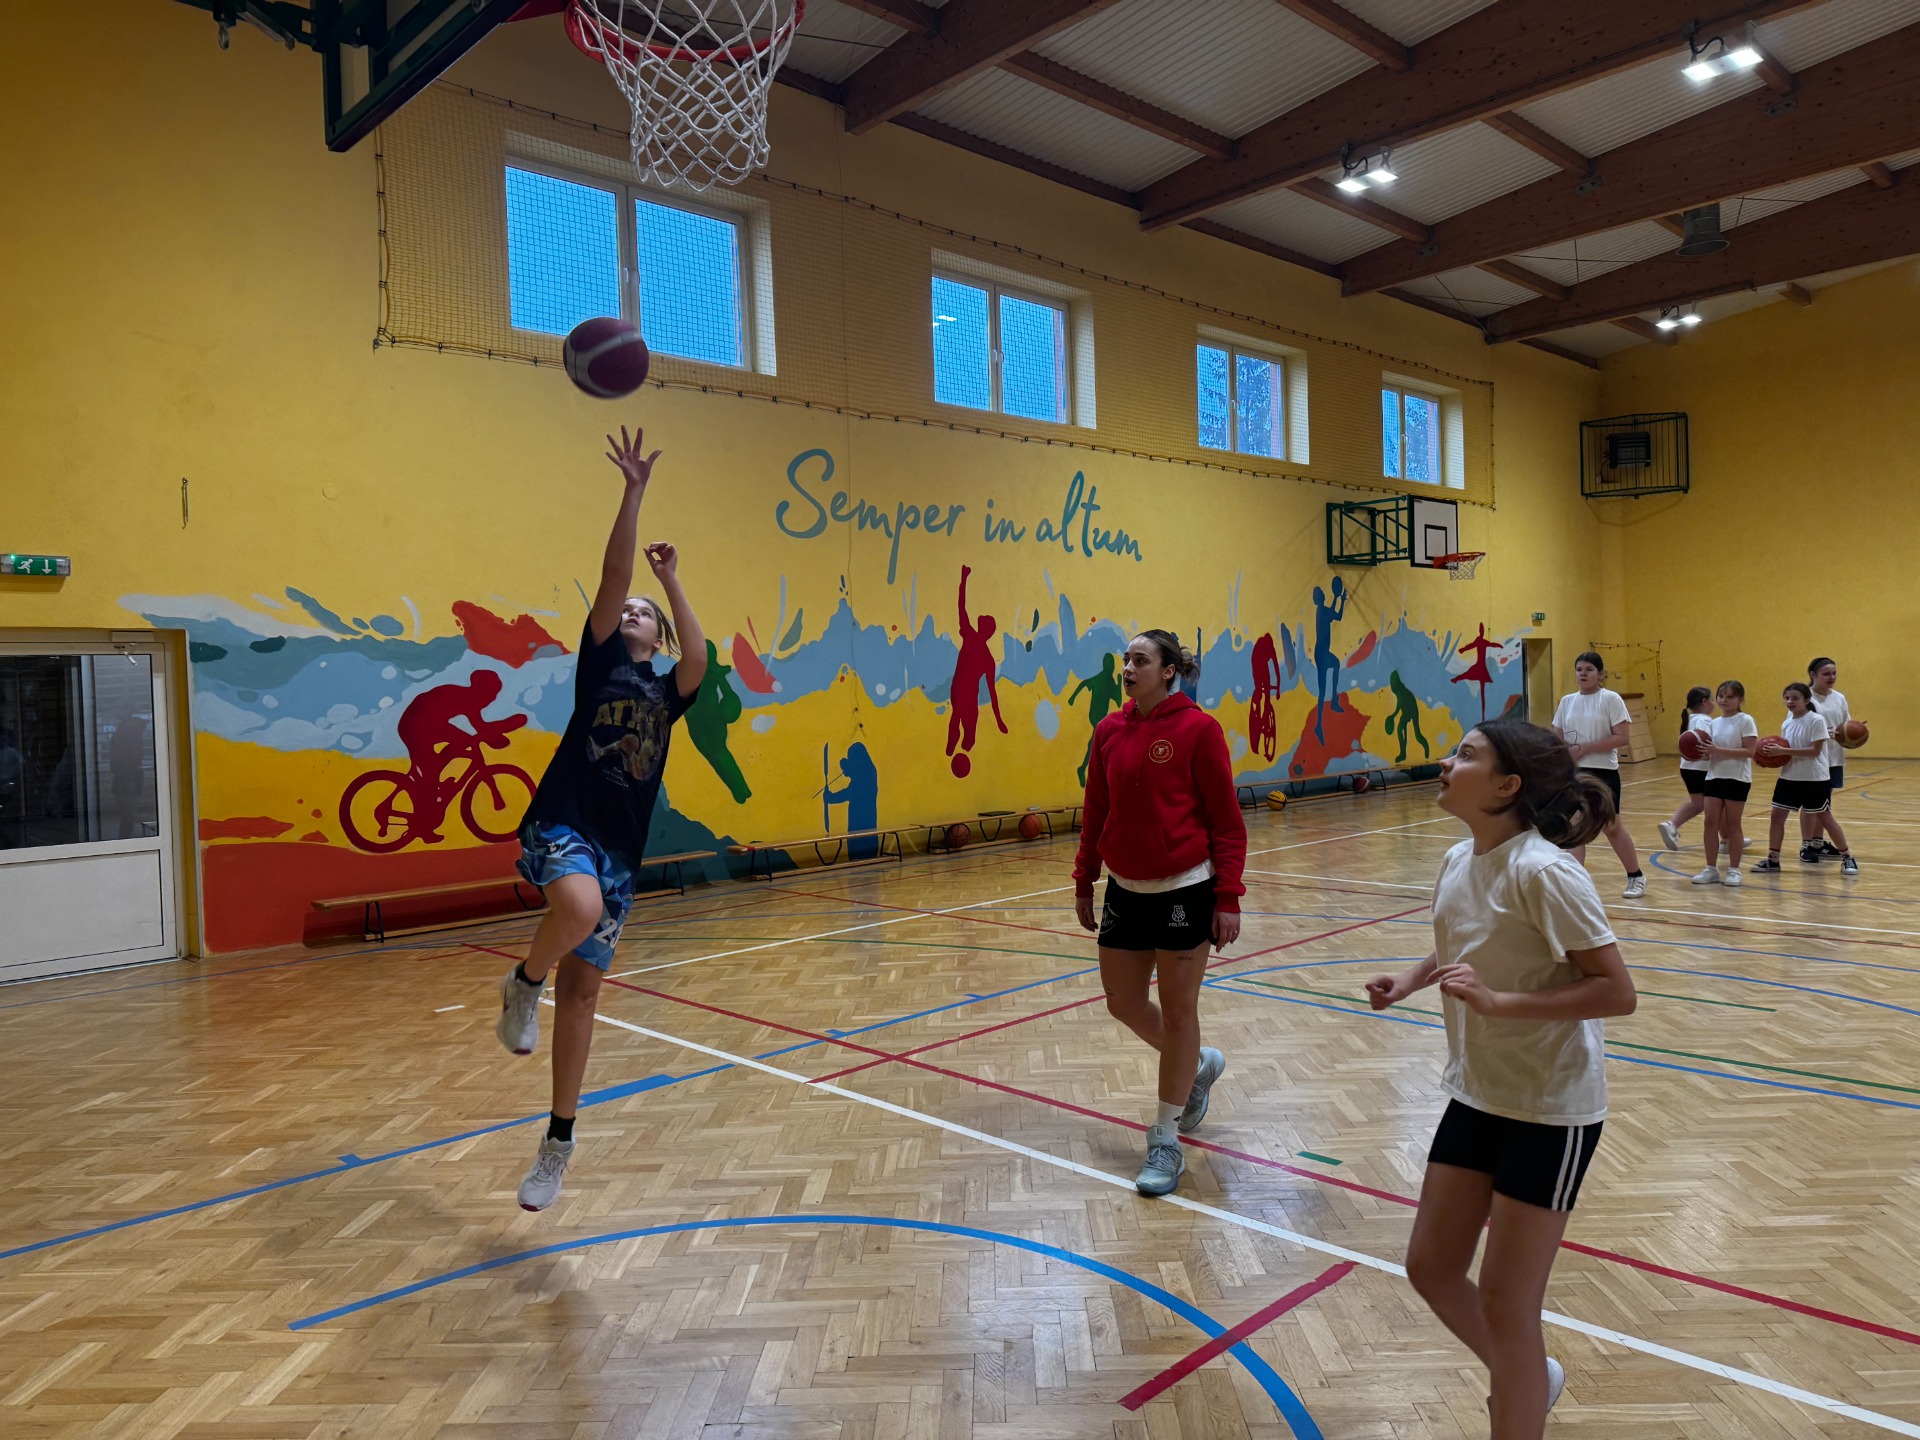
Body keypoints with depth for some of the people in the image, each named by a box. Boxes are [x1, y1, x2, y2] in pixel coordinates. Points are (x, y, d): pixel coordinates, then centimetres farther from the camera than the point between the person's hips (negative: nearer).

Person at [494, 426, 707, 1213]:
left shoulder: (665, 692, 14)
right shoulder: (600, 662, 8)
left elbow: (699, 659, -10)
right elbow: (611, 578, -4)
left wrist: (671, 581, -12)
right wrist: (634, 492, -12)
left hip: (619, 851, 3)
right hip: (561, 827, -3)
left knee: (581, 991, 6)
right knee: (581, 907, -37)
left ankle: (558, 1140, 19)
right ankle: (523, 983, -4)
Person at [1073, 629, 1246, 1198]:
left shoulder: (1198, 728, -11)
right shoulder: (1109, 731, 4)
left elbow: (1226, 819, -9)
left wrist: (1228, 898, -13)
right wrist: (1084, 882, 13)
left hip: (1184, 890, -6)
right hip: (1125, 890, 6)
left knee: (1177, 1008, 5)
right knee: (1123, 1004, 12)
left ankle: (1166, 1144, 19)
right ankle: (1199, 1065, 42)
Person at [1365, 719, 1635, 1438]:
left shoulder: (1542, 871, -22)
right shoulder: (1459, 861, 0)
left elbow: (1617, 992, -22)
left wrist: (1496, 1002, -29)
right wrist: (1410, 980, 0)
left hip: (1551, 1109, -8)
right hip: (1477, 1094, 8)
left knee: (1504, 1305, 2)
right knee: (1431, 1268, 15)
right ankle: (1527, 1379, 42)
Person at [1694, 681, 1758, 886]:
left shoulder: (1745, 721, -7)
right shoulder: (1715, 722, 10)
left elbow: (1749, 751, -17)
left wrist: (1718, 750, -23)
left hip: (1738, 779, -5)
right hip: (1714, 776, 5)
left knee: (1732, 823, 1)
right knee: (1711, 822, 2)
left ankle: (1734, 870, 11)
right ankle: (1711, 869, 8)